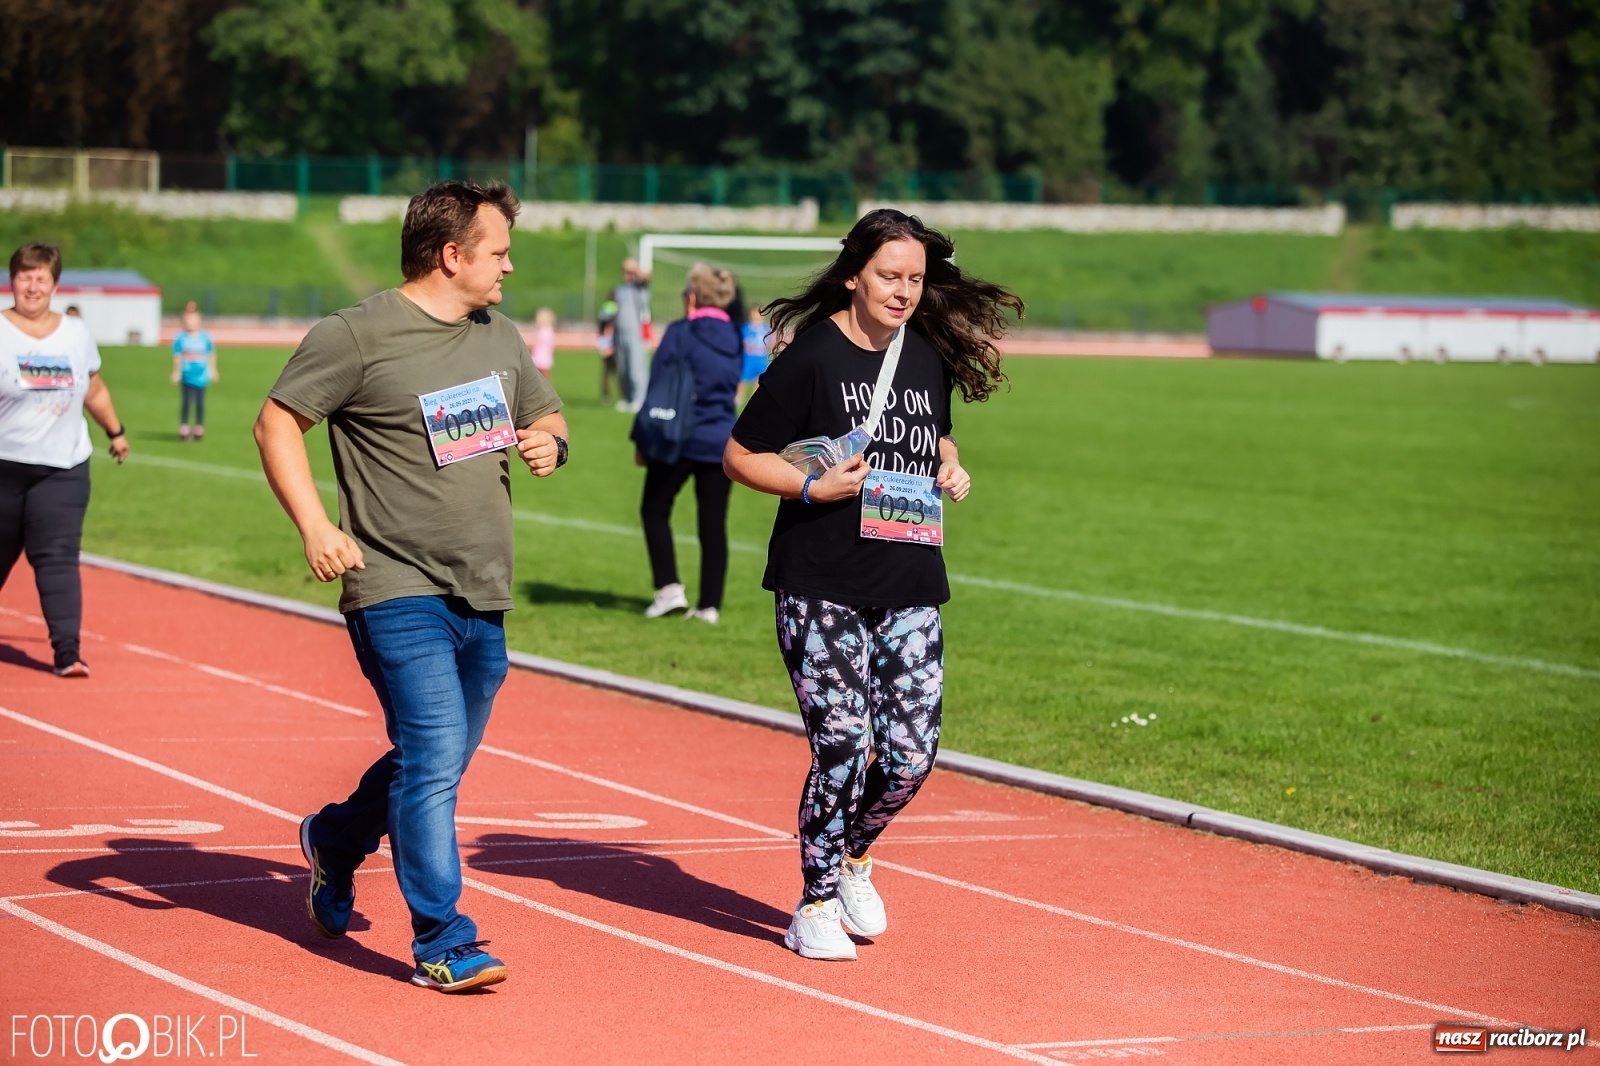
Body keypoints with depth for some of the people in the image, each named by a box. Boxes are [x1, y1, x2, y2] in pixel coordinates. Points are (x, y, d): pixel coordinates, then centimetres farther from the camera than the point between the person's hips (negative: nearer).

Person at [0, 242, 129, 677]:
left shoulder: (76, 332, 9)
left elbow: (94, 389, 22)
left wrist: (116, 431, 27)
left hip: (63, 469, 2)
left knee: (58, 559, -9)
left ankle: (67, 652, -14)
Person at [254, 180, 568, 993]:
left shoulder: (500, 338, 14)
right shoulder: (357, 336, -8)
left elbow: (546, 412, 27)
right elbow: (277, 422, -5)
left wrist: (548, 442, 2)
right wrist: (313, 523, -17)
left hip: (484, 597, 7)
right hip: (400, 591, -7)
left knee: (437, 762, 16)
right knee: (433, 758, -14)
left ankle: (335, 839, 44)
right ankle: (442, 944, -9)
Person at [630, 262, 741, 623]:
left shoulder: (680, 334, -9)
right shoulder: (734, 339, 7)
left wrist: (642, 440, -3)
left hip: (680, 441, -4)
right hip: (722, 442, 5)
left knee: (654, 510, 11)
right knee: (714, 523, 7)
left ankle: (669, 587, -1)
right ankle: (709, 604, 6)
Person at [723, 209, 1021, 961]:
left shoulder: (930, 357, 10)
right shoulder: (811, 357, -8)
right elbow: (740, 456, -4)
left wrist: (951, 471, 6)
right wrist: (813, 487, -17)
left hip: (910, 591, 5)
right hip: (820, 589, -5)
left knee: (910, 756, 1)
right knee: (842, 749, -8)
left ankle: (852, 857, 31)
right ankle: (817, 905, 11)